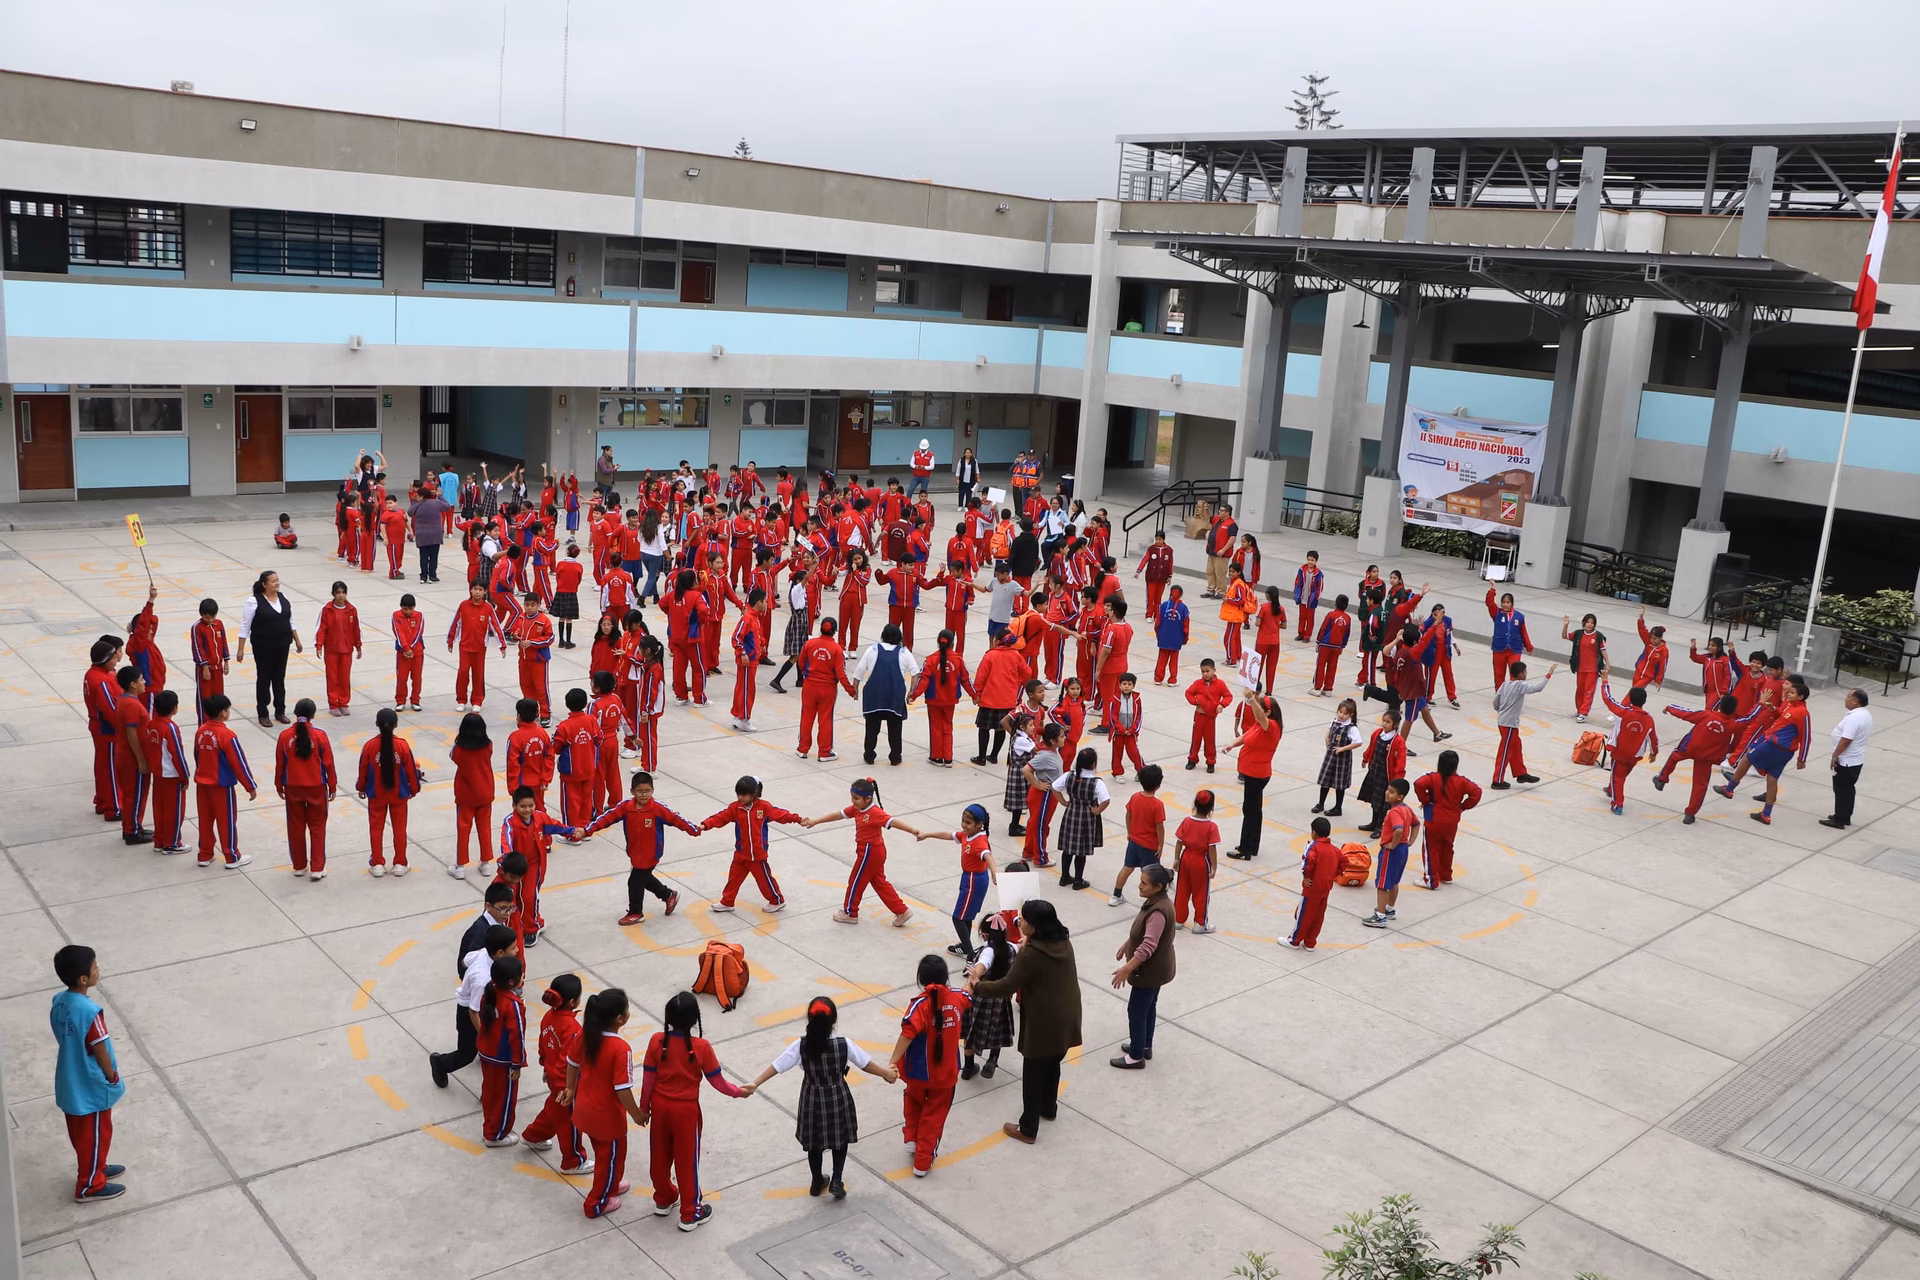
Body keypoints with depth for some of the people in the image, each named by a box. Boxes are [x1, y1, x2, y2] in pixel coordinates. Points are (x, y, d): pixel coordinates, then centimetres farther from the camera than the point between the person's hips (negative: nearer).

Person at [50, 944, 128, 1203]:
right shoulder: (89, 1011, -32)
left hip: (70, 1083, 8)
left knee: (81, 1133, 25)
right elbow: (100, 1051, -22)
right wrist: (112, 1076, -5)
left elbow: (65, 1040, 7)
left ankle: (95, 1168, 43)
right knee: (95, 1135, 11)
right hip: (92, 1086, -8)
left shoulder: (58, 1002, -5)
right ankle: (89, 1185, 24)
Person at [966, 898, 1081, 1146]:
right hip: (1066, 1019, 8)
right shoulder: (1063, 943, -2)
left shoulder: (1030, 954, -25)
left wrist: (977, 986, -9)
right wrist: (1025, 947, 10)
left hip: (1043, 1024, -7)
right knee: (1052, 1065, 28)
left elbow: (1006, 987, -21)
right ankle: (1048, 1107, 48)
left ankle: (1028, 1130, 19)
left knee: (1033, 1076, 8)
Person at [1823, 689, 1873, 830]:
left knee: (1841, 790, 0)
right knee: (1848, 789, 18)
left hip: (1846, 760, -10)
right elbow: (1867, 734, 18)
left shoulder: (1853, 718, -25)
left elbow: (1846, 740, -29)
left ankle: (1839, 820, 6)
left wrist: (1834, 756, -19)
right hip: (1857, 759, 10)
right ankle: (1845, 817, 27)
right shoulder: (1866, 715, 8)